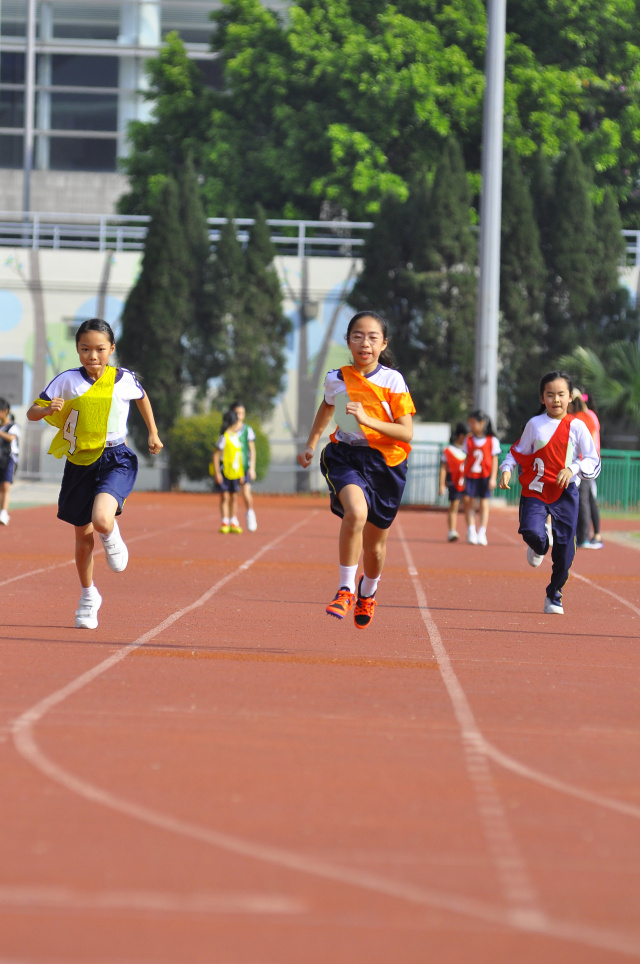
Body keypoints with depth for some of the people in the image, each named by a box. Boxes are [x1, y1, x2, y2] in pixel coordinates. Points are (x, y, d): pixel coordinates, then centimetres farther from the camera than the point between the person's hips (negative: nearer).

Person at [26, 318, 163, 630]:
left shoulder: (124, 380, -4)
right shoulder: (67, 381, -7)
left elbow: (142, 398, 19)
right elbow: (32, 412, -7)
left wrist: (153, 433, 22)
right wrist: (48, 409, -28)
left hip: (116, 460, -2)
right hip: (80, 462, 2)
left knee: (101, 520, -27)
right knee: (83, 535, 10)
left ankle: (112, 538, 12)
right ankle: (88, 597, 32)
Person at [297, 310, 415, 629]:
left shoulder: (392, 381, -10)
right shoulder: (336, 379, -1)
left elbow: (406, 433, -16)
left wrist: (367, 420, -27)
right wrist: (310, 445, 19)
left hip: (385, 462, 0)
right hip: (345, 456, 0)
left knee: (374, 544, 13)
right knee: (356, 513, -32)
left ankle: (368, 592, 47)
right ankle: (346, 590, -18)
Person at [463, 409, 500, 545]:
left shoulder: (492, 440, -1)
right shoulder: (468, 440, 6)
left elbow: (494, 460, 0)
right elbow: (467, 459, 10)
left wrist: (493, 478, -6)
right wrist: (463, 477, 6)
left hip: (485, 476, -2)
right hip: (471, 475, 2)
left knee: (483, 503, 1)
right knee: (468, 501, -5)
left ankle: (482, 533, 6)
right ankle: (471, 532, 2)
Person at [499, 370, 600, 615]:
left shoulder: (577, 427, -1)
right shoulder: (534, 425, 2)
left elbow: (594, 462, -2)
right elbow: (518, 452, 12)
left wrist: (572, 469, -20)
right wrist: (506, 470, -7)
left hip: (565, 494, 0)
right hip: (535, 491, 0)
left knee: (564, 551, 0)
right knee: (532, 532, -25)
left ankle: (554, 596, 23)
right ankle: (540, 546, 15)